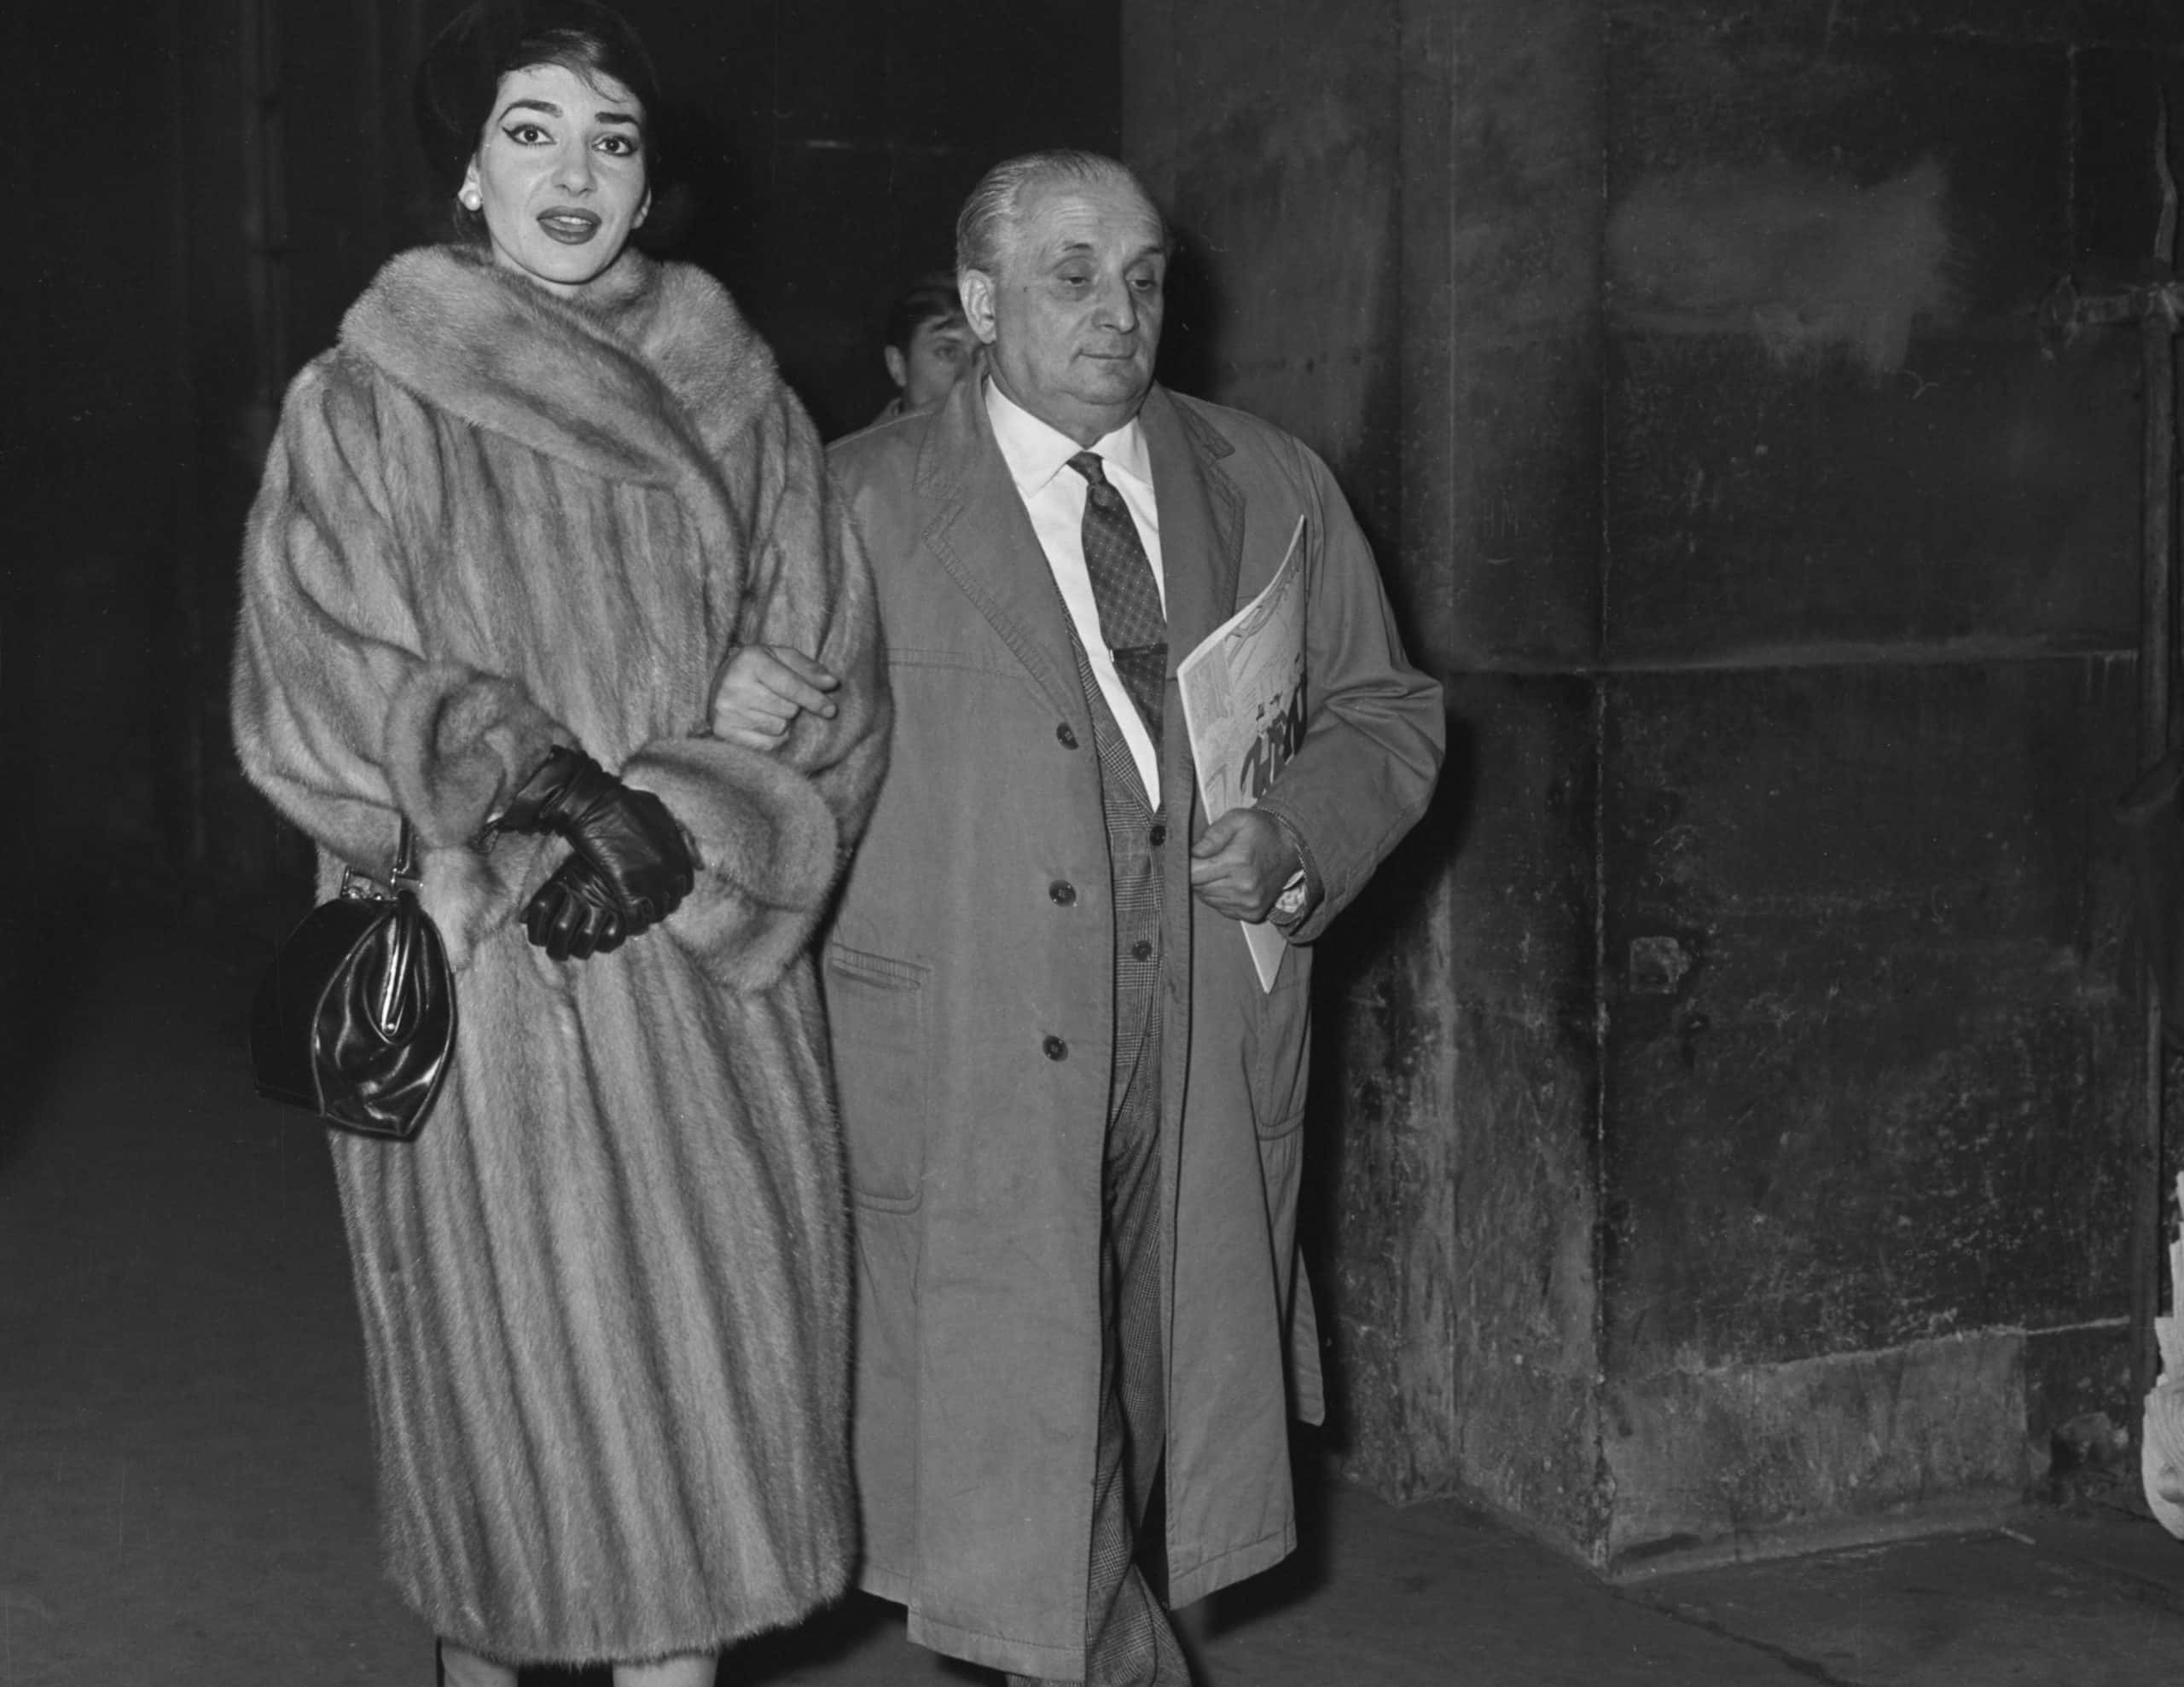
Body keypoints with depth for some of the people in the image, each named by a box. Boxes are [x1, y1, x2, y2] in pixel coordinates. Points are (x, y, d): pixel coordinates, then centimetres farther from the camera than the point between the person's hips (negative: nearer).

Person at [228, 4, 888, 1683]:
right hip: (477, 967, -2)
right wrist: (545, 791, -16)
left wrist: (674, 828, -12)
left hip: (704, 966, 2)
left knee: (702, 1362, 0)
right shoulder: (362, 407, 2)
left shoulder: (740, 399, 9)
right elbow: (316, 690, -5)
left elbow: (827, 681, 4)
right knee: (507, 1373, 3)